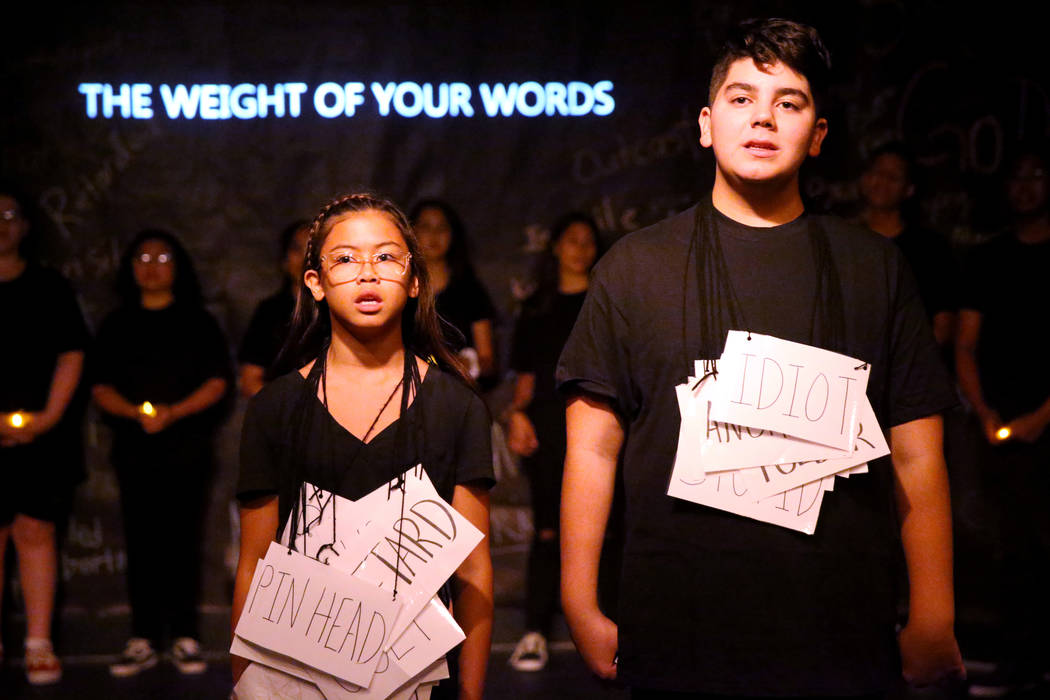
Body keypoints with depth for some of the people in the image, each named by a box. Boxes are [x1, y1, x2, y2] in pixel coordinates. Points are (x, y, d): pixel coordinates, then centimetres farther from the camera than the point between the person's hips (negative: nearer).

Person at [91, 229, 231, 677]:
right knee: (141, 542, -1)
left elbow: (217, 381, 1)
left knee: (183, 539, -3)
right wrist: (135, 412, -12)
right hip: (134, 448, 2)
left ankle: (184, 639, 1)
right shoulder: (117, 325, 14)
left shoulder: (197, 321, 9)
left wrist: (174, 412, -13)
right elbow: (101, 387, 7)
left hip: (187, 447, -1)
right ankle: (143, 641, 3)